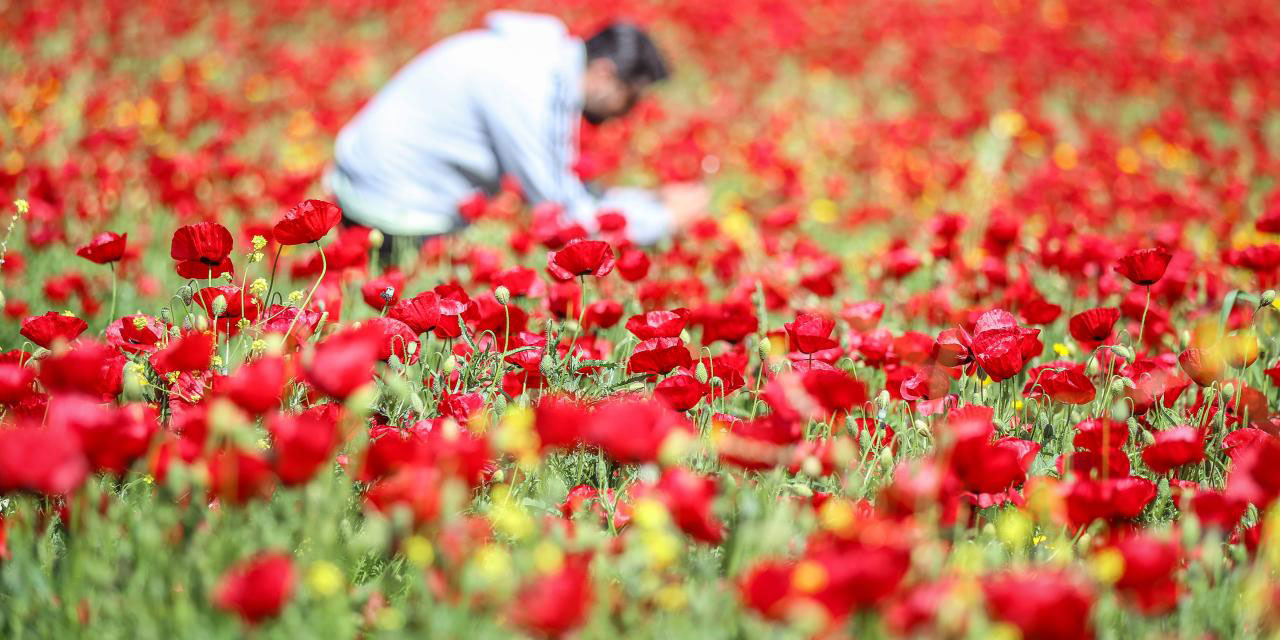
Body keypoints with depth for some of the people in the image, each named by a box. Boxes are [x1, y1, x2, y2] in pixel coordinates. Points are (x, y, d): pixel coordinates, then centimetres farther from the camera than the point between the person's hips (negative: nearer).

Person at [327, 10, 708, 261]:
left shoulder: (556, 73, 4)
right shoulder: (522, 86, -25)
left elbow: (564, 193, 11)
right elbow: (558, 213, -22)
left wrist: (652, 201, 4)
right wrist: (664, 220, -14)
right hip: (393, 205, -9)